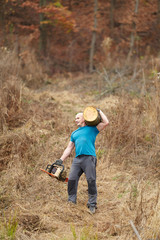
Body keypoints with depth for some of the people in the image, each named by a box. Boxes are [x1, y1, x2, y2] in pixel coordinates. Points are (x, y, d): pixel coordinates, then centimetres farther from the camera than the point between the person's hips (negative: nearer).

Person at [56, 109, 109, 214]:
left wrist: (99, 111, 12)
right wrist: (61, 160, 17)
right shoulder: (74, 133, 28)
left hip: (89, 158, -5)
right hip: (77, 158, 5)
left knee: (91, 181, -8)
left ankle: (92, 204, -5)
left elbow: (106, 122, 1)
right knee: (72, 180, -5)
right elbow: (69, 148, 26)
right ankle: (71, 201, 2)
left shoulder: (92, 128, 12)